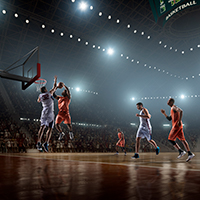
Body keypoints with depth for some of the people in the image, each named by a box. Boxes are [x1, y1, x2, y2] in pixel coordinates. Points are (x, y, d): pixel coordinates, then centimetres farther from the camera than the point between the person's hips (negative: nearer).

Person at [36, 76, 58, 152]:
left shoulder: (40, 95, 10)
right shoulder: (49, 93, 3)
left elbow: (38, 101, 32)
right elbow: (54, 88, 19)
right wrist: (55, 80, 31)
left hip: (44, 112, 4)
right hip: (50, 113, -4)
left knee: (42, 127, 2)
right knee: (50, 128, -3)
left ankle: (39, 142, -9)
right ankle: (46, 143, -14)